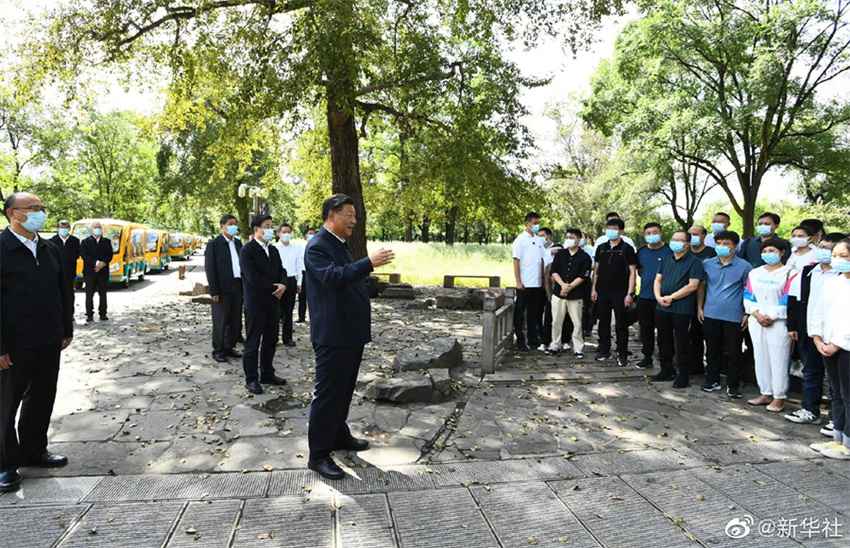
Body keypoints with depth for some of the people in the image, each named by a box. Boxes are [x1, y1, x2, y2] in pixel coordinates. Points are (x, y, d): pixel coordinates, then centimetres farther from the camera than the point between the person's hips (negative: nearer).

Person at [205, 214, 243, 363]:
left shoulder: (238, 243, 13)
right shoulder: (214, 244, -5)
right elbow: (209, 268, -9)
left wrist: (244, 286, 7)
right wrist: (214, 291, -13)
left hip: (237, 287, 6)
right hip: (222, 289, -6)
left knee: (235, 321, 11)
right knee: (221, 321, 2)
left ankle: (229, 347, 24)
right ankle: (218, 350, 14)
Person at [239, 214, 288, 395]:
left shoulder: (273, 250, 13)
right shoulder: (247, 250, -11)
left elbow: (281, 270, 13)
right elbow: (252, 278, -19)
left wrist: (283, 285, -8)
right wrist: (274, 287, -13)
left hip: (273, 302, 7)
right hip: (255, 304, -7)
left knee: (270, 341, 13)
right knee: (253, 343, 2)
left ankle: (267, 374, 24)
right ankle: (251, 379, 10)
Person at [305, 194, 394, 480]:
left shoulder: (341, 245, 17)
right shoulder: (317, 246, -14)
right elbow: (333, 276, -30)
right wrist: (369, 263, -34)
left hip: (351, 333, 10)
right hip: (332, 335, -10)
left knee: (343, 390, 20)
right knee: (327, 393, -2)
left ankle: (339, 435, 35)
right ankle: (318, 455, 7)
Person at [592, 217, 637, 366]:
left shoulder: (627, 249, -4)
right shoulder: (601, 248, 9)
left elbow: (632, 272, -6)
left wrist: (630, 293, -12)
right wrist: (594, 289, 8)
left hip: (620, 293, -4)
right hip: (602, 292, 4)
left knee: (621, 324, 1)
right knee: (603, 323, 11)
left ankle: (622, 355, 8)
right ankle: (604, 350, 22)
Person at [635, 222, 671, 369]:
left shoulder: (669, 250, -7)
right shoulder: (641, 251, 10)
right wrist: (646, 277, 10)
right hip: (644, 296, 5)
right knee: (646, 329, 12)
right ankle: (647, 357, 23)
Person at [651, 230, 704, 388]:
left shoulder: (694, 261, -6)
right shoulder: (666, 259, 15)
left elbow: (692, 285, -14)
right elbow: (658, 280, 15)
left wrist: (671, 297, -15)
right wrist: (659, 297, -3)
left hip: (682, 309, -7)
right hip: (662, 308, 7)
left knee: (682, 343, 0)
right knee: (664, 341, 14)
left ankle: (683, 375, 11)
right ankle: (667, 370, 28)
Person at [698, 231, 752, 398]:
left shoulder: (744, 266, -3)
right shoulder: (707, 264, 5)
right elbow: (702, 286, 12)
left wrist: (747, 314, -2)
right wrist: (699, 307, 8)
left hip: (734, 317, -3)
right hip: (710, 315, 3)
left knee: (733, 353, 6)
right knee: (712, 350, 13)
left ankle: (733, 385, 18)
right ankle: (712, 381, 26)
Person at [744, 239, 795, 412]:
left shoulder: (788, 273, -4)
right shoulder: (754, 273, 13)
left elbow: (788, 300, -9)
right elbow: (748, 297, 9)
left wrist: (771, 316, -13)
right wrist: (757, 314, -6)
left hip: (778, 322, -5)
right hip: (756, 321, 5)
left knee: (778, 360, -3)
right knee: (760, 358, 9)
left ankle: (779, 398, 6)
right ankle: (765, 393, 20)